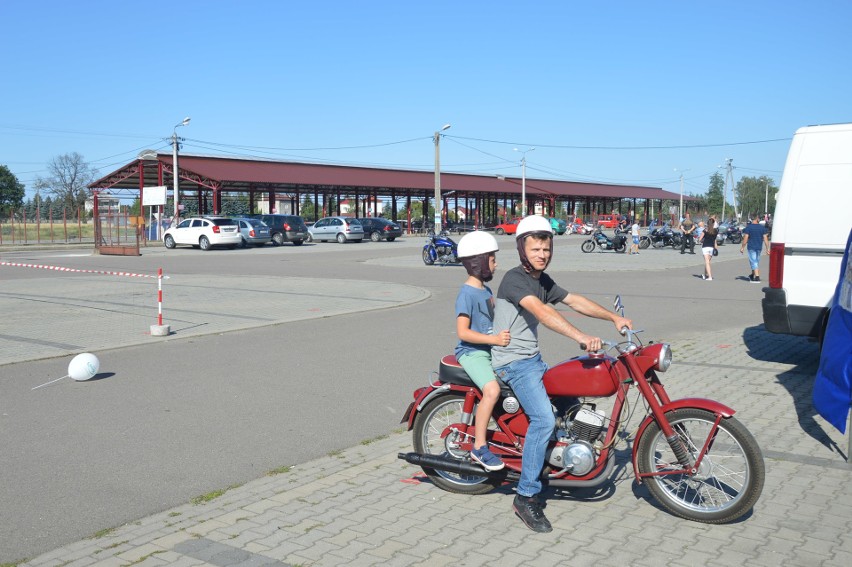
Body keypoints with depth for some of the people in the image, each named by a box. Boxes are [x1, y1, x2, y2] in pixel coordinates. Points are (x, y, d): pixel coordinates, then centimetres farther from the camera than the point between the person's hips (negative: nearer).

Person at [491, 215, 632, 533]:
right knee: (544, 419, -26)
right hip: (513, 361, -10)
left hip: (534, 359, 10)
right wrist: (581, 337, -42)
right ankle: (526, 497, -20)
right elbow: (541, 312, -32)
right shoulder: (515, 279, -17)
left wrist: (614, 318, 3)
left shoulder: (542, 280, 13)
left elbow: (574, 301, 14)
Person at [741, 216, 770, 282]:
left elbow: (745, 238, -11)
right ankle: (752, 276, 32)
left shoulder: (748, 227, -9)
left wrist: (742, 247, -3)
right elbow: (765, 238, 1)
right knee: (757, 262, 19)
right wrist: (767, 248, 5)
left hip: (751, 247, -5)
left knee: (754, 262, -6)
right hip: (759, 247, 5)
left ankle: (757, 277, -16)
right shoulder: (762, 227, 2)